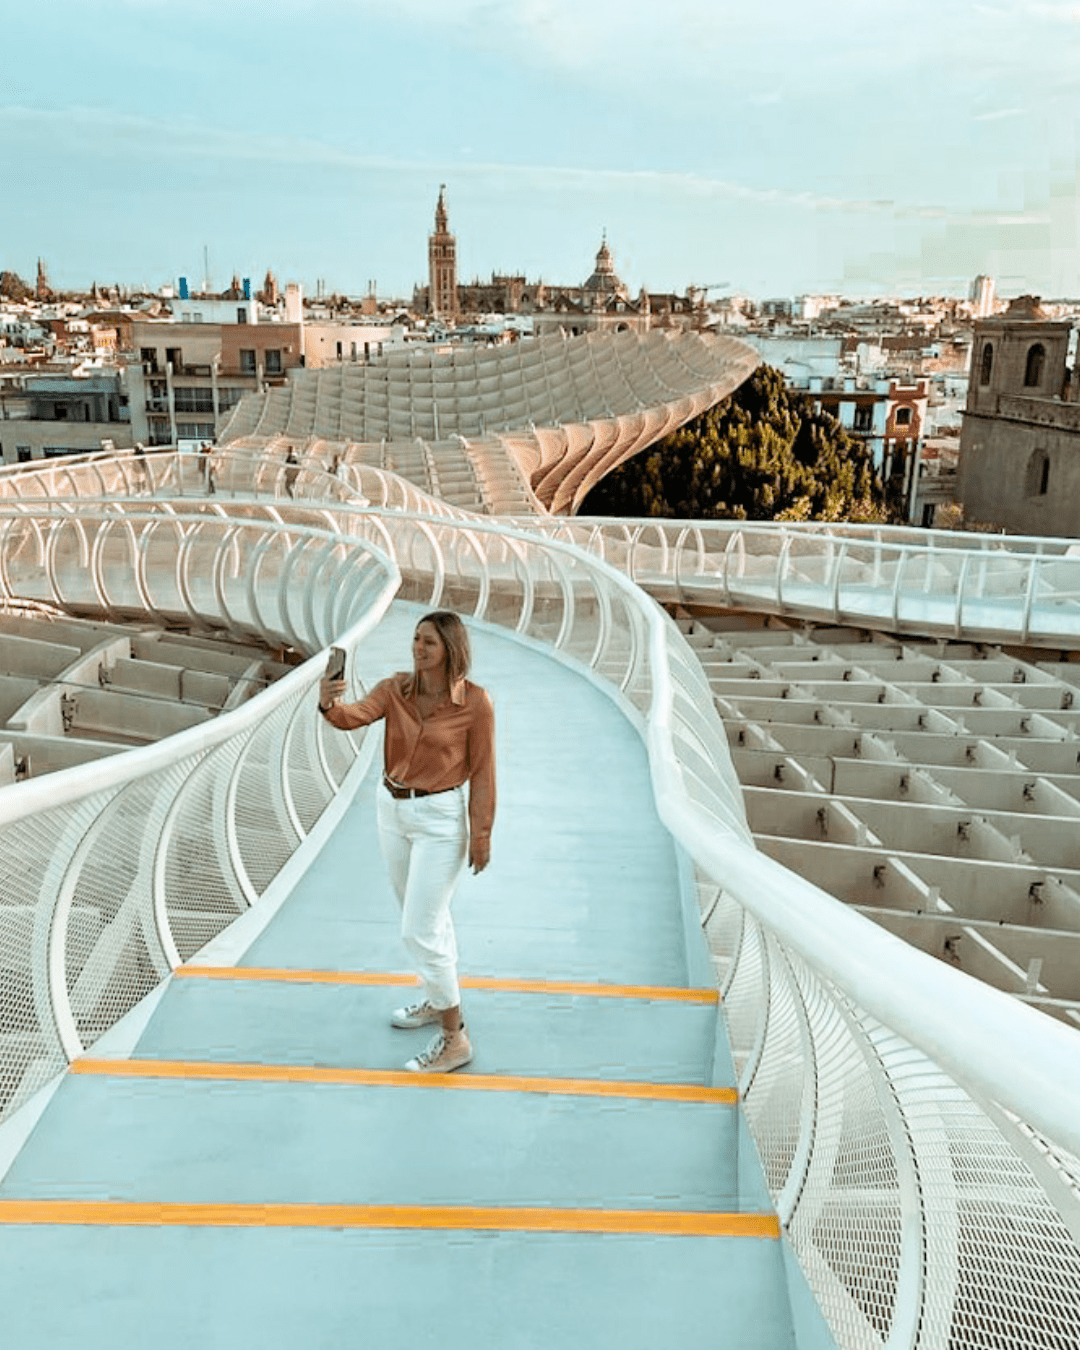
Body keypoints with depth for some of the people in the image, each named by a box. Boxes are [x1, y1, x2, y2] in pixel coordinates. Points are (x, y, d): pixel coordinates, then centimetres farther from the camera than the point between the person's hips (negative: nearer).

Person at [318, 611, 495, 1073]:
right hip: (393, 810, 6)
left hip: (440, 819, -6)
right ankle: (440, 999, 44)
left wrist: (481, 835, -10)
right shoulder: (395, 688, -4)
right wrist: (329, 704, -43)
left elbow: (482, 771, -12)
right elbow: (353, 717, -20)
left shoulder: (475, 701, -16)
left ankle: (455, 1039, 9)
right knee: (427, 916, 22)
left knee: (419, 932, -6)